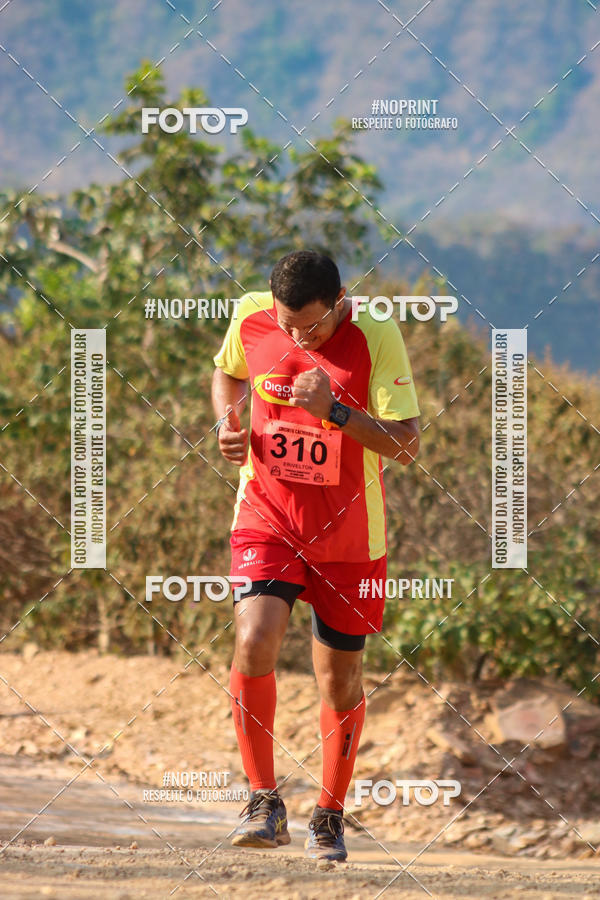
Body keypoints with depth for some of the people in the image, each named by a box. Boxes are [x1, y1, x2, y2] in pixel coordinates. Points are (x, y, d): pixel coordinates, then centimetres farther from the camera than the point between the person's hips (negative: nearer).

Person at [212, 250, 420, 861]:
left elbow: (406, 444, -17)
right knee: (254, 644, -22)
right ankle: (264, 802, -8)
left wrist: (335, 412, -30)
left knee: (340, 679, 7)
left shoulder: (375, 336, -16)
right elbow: (228, 372, 17)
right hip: (266, 517, 1)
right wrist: (227, 422, -3)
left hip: (348, 532, -1)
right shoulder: (251, 318, -7)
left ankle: (329, 816, 27)